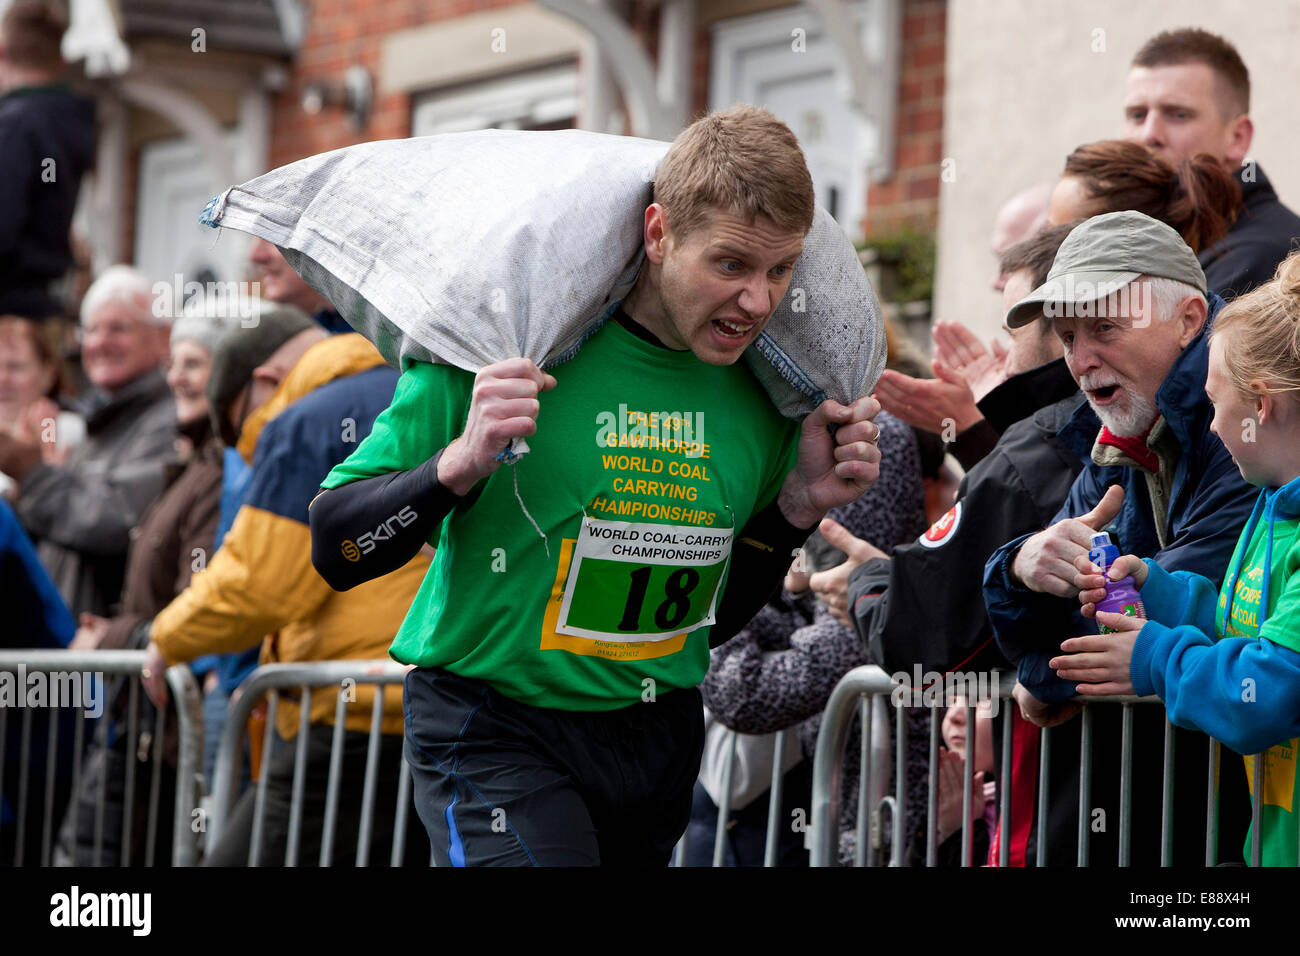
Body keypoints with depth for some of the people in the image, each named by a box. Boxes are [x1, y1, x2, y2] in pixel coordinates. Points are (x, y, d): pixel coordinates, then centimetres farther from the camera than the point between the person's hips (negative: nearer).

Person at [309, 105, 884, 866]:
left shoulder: (767, 397, 2)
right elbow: (334, 551, -13)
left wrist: (797, 508, 1)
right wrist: (460, 466, -29)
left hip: (661, 739, 6)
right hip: (499, 734, -6)